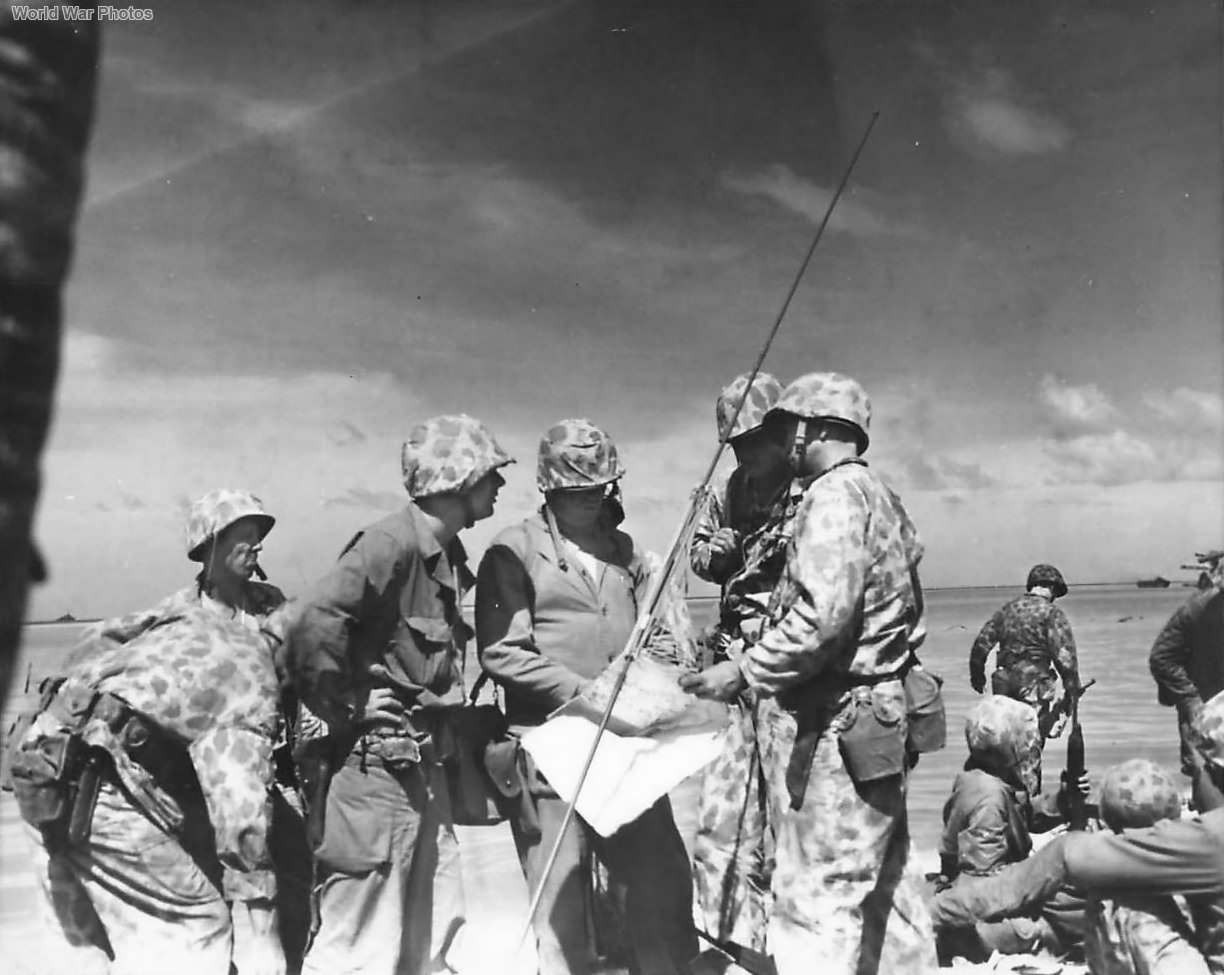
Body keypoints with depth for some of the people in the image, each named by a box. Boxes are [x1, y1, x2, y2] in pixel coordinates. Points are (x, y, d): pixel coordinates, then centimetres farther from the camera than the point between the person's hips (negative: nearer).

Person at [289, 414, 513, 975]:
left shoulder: (446, 555, 12)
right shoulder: (394, 541, -16)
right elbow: (315, 625, -28)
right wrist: (341, 714, -19)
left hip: (418, 767, 10)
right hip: (372, 762, -9)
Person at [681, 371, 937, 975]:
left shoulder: (835, 494, -13)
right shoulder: (882, 496, 16)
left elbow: (822, 616, -24)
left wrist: (745, 673, -17)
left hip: (834, 725, -10)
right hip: (879, 718, 10)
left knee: (817, 900, -3)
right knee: (884, 883, 18)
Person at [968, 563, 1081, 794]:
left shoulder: (1007, 608, 8)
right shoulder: (1052, 613, -7)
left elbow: (981, 644, 9)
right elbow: (1064, 657, -14)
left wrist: (977, 676, 20)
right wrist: (1073, 690, -5)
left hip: (1004, 682, 5)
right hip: (1034, 683, -5)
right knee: (1032, 743, 3)